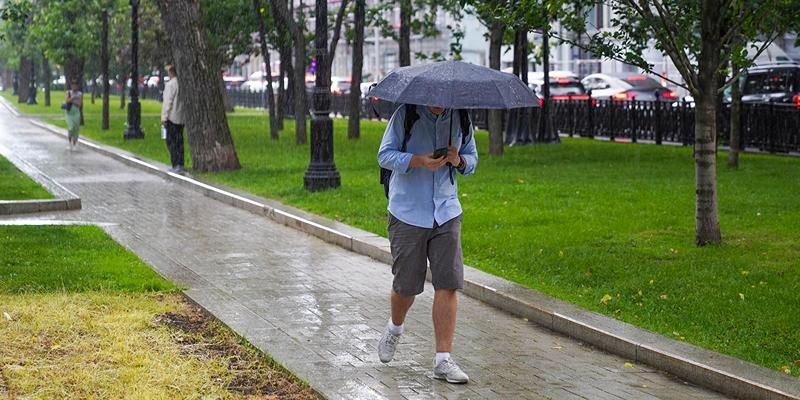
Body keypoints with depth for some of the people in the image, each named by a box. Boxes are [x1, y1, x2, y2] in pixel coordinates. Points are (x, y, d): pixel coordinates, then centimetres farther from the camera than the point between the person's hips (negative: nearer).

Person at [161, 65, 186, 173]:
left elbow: (167, 102, -15)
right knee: (179, 142, 12)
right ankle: (180, 165, 13)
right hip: (182, 117, 7)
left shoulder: (170, 85, -14)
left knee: (171, 142, -2)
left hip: (172, 118, -7)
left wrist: (164, 117, -10)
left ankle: (176, 165, -7)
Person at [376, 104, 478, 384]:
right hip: (407, 213, -2)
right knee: (406, 284, 7)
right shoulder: (406, 115, -5)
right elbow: (385, 155, -7)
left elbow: (472, 158, 14)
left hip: (447, 213, 3)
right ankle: (395, 328, 41)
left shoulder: (460, 119, 5)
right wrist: (420, 161, -24)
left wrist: (459, 160, -10)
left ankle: (442, 360, -1)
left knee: (448, 285, -6)